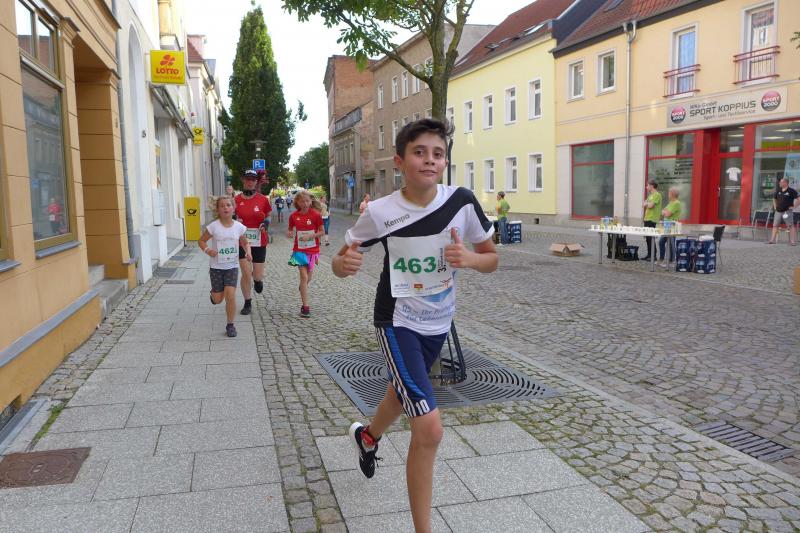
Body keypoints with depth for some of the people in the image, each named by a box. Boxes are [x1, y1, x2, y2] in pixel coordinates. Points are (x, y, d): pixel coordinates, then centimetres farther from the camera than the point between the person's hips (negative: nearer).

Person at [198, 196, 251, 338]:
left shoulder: (239, 226, -5)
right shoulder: (213, 226, -10)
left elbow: (245, 242, 11)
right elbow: (201, 241, 1)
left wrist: (248, 251, -10)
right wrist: (207, 250, -19)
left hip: (232, 266, 1)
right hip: (216, 266, 0)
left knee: (230, 295, -12)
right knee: (218, 299, 6)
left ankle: (230, 325, 5)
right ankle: (214, 293, 45)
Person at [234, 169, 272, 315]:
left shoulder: (263, 199, -2)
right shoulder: (236, 200, -1)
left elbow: (268, 216, 11)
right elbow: (232, 218, 10)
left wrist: (266, 222, -11)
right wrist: (235, 221, -13)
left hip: (259, 242, 0)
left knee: (258, 277, 3)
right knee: (246, 274, -5)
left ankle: (257, 278, 42)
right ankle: (247, 303, 13)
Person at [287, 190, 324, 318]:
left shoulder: (316, 214, -8)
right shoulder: (294, 216, -1)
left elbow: (322, 232, -4)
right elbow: (290, 230, 12)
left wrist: (310, 236, -18)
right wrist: (289, 233, -11)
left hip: (313, 250, 0)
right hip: (299, 250, 0)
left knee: (308, 278, 14)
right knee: (304, 276, -9)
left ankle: (303, 288, 50)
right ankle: (305, 307, -6)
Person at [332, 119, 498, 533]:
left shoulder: (462, 202, -14)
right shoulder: (381, 212, -20)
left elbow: (491, 259, -2)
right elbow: (341, 262, -8)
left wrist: (468, 258, -25)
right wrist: (344, 264, -32)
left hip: (439, 321, 5)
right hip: (398, 322, -5)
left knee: (403, 393, 30)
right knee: (429, 429, -15)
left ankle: (367, 436, 64)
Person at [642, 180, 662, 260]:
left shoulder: (657, 195, -11)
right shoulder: (650, 195, 18)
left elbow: (650, 205, -21)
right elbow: (644, 205, 16)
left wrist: (647, 203, -2)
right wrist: (646, 204, -4)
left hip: (652, 220, -9)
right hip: (647, 218, 9)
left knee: (650, 238, -8)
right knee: (647, 238, 12)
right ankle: (649, 254, 18)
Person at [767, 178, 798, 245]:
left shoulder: (791, 191, -7)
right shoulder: (778, 191, 11)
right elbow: (774, 198, 27)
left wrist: (794, 206, -10)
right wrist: (775, 206, 17)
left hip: (787, 211, -6)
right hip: (778, 211, 6)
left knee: (791, 226, -5)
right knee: (775, 225, 5)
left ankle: (793, 241, -4)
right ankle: (772, 240, 10)